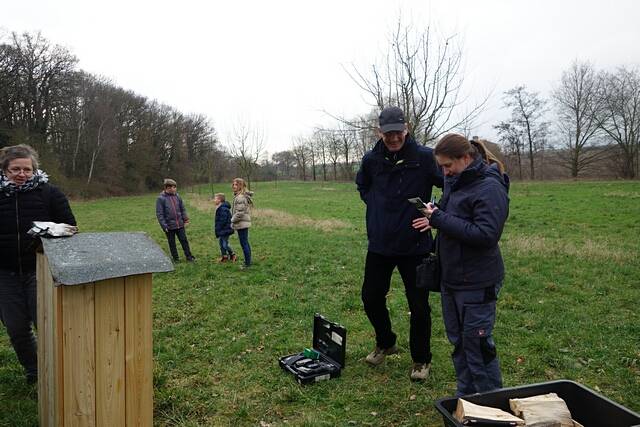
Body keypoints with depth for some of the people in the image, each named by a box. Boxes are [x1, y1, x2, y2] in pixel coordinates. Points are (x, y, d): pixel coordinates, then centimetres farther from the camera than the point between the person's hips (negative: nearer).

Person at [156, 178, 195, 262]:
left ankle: (188, 256, 18)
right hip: (169, 226, -3)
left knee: (184, 240, 8)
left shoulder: (177, 196, 3)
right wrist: (164, 226, -15)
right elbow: (159, 214, -11)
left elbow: (182, 209, 13)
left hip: (180, 224, 4)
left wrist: (185, 219, 5)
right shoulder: (161, 198, -11)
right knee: (172, 243, 10)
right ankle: (175, 258, 24)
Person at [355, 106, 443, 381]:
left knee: (419, 305, 6)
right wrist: (375, 204, 6)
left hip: (414, 244, -3)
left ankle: (421, 359, 29)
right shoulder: (371, 159, 1)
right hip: (379, 243, 4)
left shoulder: (424, 157, -11)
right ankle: (385, 343, 39)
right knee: (371, 297, 13)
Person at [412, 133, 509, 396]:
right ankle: (466, 399, 35)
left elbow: (486, 234, -25)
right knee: (458, 342, 18)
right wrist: (434, 219, 0)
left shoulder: (489, 187, -17)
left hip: (477, 283, -9)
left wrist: (440, 219, -22)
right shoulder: (455, 181, 9)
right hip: (451, 276, 9)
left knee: (477, 344, 3)